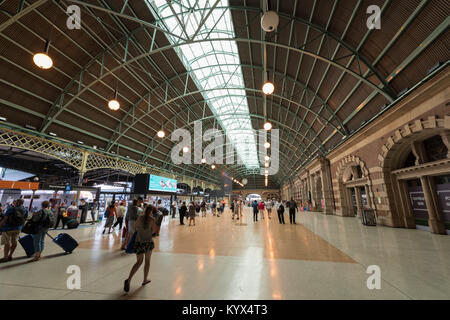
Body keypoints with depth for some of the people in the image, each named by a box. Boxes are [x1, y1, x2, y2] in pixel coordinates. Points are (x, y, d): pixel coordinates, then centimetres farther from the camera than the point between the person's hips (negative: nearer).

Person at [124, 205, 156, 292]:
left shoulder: (140, 217, -5)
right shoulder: (152, 219, -11)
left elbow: (135, 227, 6)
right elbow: (152, 231, -2)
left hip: (139, 242, 2)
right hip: (148, 242, -2)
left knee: (139, 262, 15)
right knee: (147, 261, 20)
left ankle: (128, 279, -3)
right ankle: (145, 280, 30)